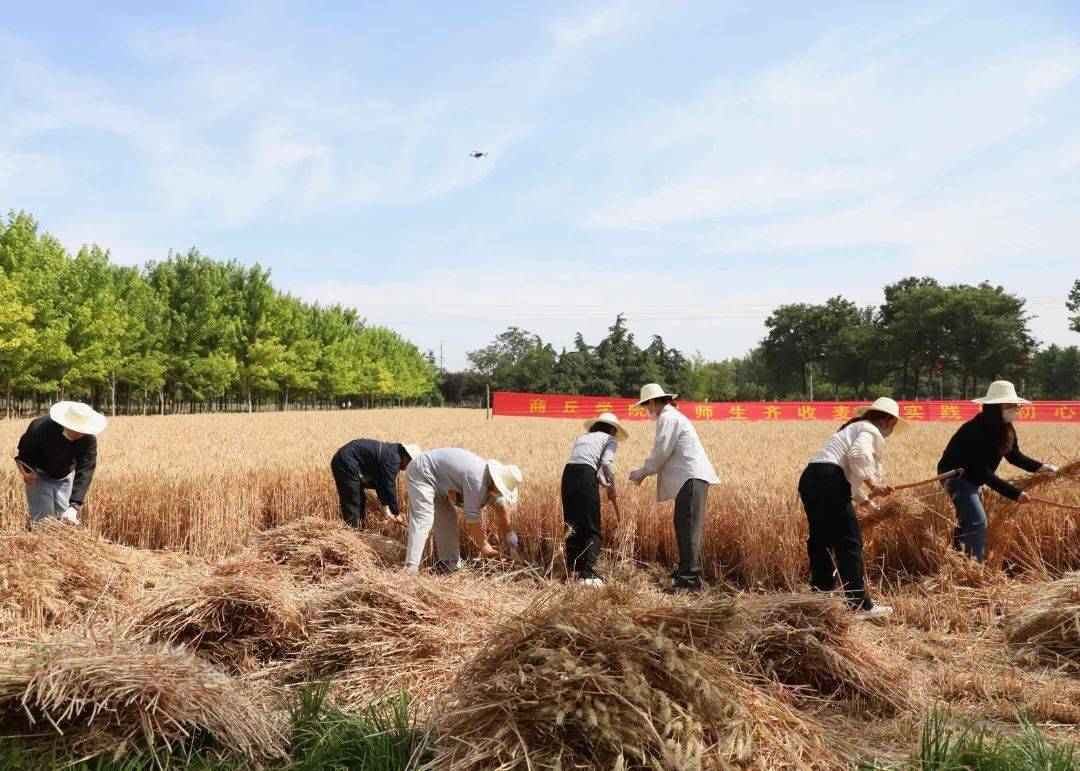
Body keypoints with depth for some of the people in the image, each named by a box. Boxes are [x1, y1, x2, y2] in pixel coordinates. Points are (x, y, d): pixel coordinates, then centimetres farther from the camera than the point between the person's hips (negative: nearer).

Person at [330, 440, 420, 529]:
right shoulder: (393, 459, -19)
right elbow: (390, 487, -18)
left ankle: (359, 530, 26)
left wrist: (385, 506, 12)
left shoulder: (391, 452, 10)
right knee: (352, 504, -6)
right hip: (346, 463, -11)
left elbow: (381, 482, 16)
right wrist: (397, 513, -8)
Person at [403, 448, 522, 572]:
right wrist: (483, 544, -11)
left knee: (447, 517, 9)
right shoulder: (477, 480, -30)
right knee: (423, 519, -19)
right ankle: (410, 568, -23)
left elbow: (501, 508, 9)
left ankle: (451, 564, 13)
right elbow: (472, 517, -23)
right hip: (421, 473, -10)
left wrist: (508, 539, 14)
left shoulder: (493, 483, -2)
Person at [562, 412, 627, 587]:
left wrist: (606, 484, 32)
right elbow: (606, 463, -4)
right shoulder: (610, 439, 14)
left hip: (568, 474, 6)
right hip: (586, 476, -6)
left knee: (572, 525, 16)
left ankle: (572, 568, 19)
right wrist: (612, 487, 7)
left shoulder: (582, 437, 31)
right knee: (592, 529, 1)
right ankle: (587, 572, -9)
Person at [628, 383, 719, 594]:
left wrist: (644, 472, 0)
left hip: (691, 478, -11)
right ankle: (685, 570, 25)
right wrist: (647, 471, 17)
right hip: (689, 477, 11)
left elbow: (661, 452, -13)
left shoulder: (667, 418, -8)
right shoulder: (674, 415, 24)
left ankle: (690, 580, -15)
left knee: (689, 529, -12)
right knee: (682, 526, 16)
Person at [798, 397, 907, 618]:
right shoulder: (870, 431, 4)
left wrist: (869, 503, 40)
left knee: (821, 543, 15)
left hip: (809, 480, 10)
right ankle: (860, 604, -3)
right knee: (849, 543, -6)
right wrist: (873, 485, -13)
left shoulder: (854, 429, 33)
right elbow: (858, 454, -19)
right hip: (829, 481, -10)